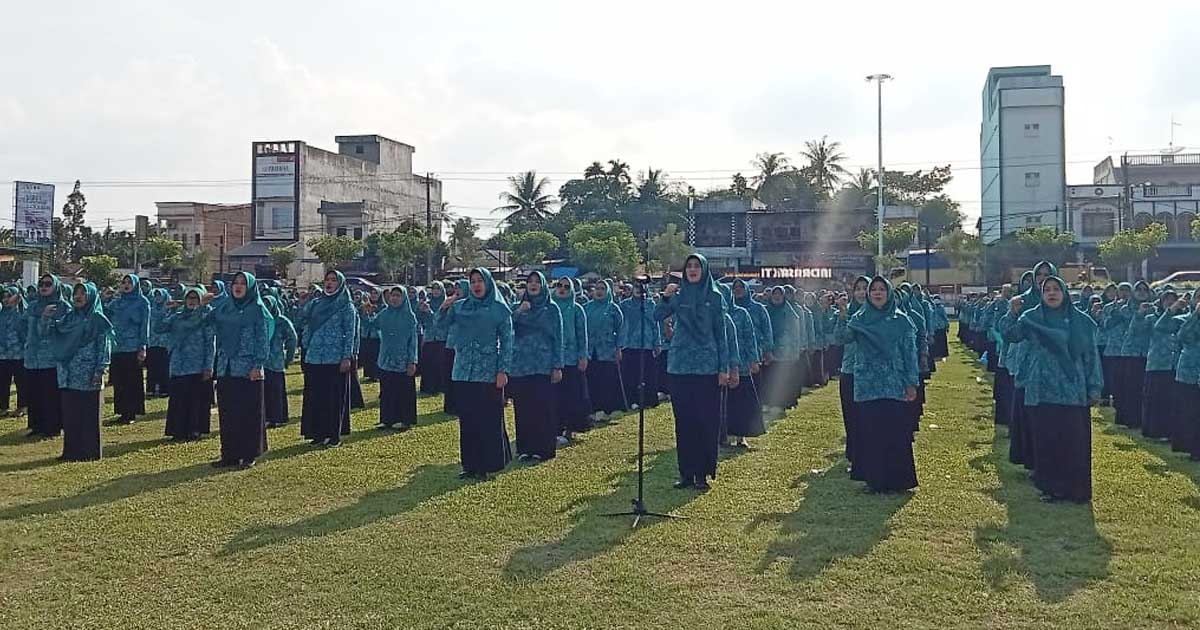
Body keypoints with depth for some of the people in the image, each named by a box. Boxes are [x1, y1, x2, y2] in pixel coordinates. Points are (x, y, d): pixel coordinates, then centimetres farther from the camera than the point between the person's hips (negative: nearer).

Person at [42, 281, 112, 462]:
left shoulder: (97, 319, -3)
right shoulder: (68, 317, 13)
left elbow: (104, 347, -7)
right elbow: (46, 332, 13)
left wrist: (99, 372, -13)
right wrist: (46, 317, -6)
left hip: (88, 376, -6)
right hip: (68, 375, 6)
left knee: (88, 415, 0)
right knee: (70, 414, 8)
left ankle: (89, 452, 6)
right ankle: (71, 451, 15)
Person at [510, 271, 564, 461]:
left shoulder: (552, 309, 4)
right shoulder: (519, 307, 12)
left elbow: (558, 338, 1)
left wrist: (557, 366, -5)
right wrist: (519, 312, -15)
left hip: (543, 365, -3)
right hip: (521, 365, 3)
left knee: (542, 407, -4)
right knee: (522, 408, 3)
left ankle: (542, 448, 2)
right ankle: (525, 448, 10)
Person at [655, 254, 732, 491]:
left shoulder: (713, 296, 4)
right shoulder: (678, 295, 8)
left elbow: (721, 333, 4)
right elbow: (657, 317, -7)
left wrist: (724, 367, -1)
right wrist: (665, 297, -24)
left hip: (707, 367, -2)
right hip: (680, 366, 2)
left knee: (705, 421, -1)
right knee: (683, 421, 5)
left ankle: (702, 473, 6)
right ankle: (686, 473, 12)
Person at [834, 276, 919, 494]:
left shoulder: (901, 321, 2)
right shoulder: (859, 319, 6)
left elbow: (910, 352, 2)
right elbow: (843, 338, -9)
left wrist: (912, 383, -2)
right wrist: (842, 315, -23)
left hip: (894, 386, -2)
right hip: (867, 386, 2)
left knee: (896, 433, -2)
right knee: (870, 433, 3)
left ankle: (897, 480, 8)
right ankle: (874, 479, 13)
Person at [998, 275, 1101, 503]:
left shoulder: (1081, 322, 5)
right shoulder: (1031, 318, 6)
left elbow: (1091, 356, 5)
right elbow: (1009, 335, -2)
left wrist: (1094, 388, 2)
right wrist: (1012, 313, -16)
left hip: (1073, 392, 0)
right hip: (1041, 392, 1)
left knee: (1075, 441, -1)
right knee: (1045, 441, 3)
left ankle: (1077, 489, 11)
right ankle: (1050, 486, 14)